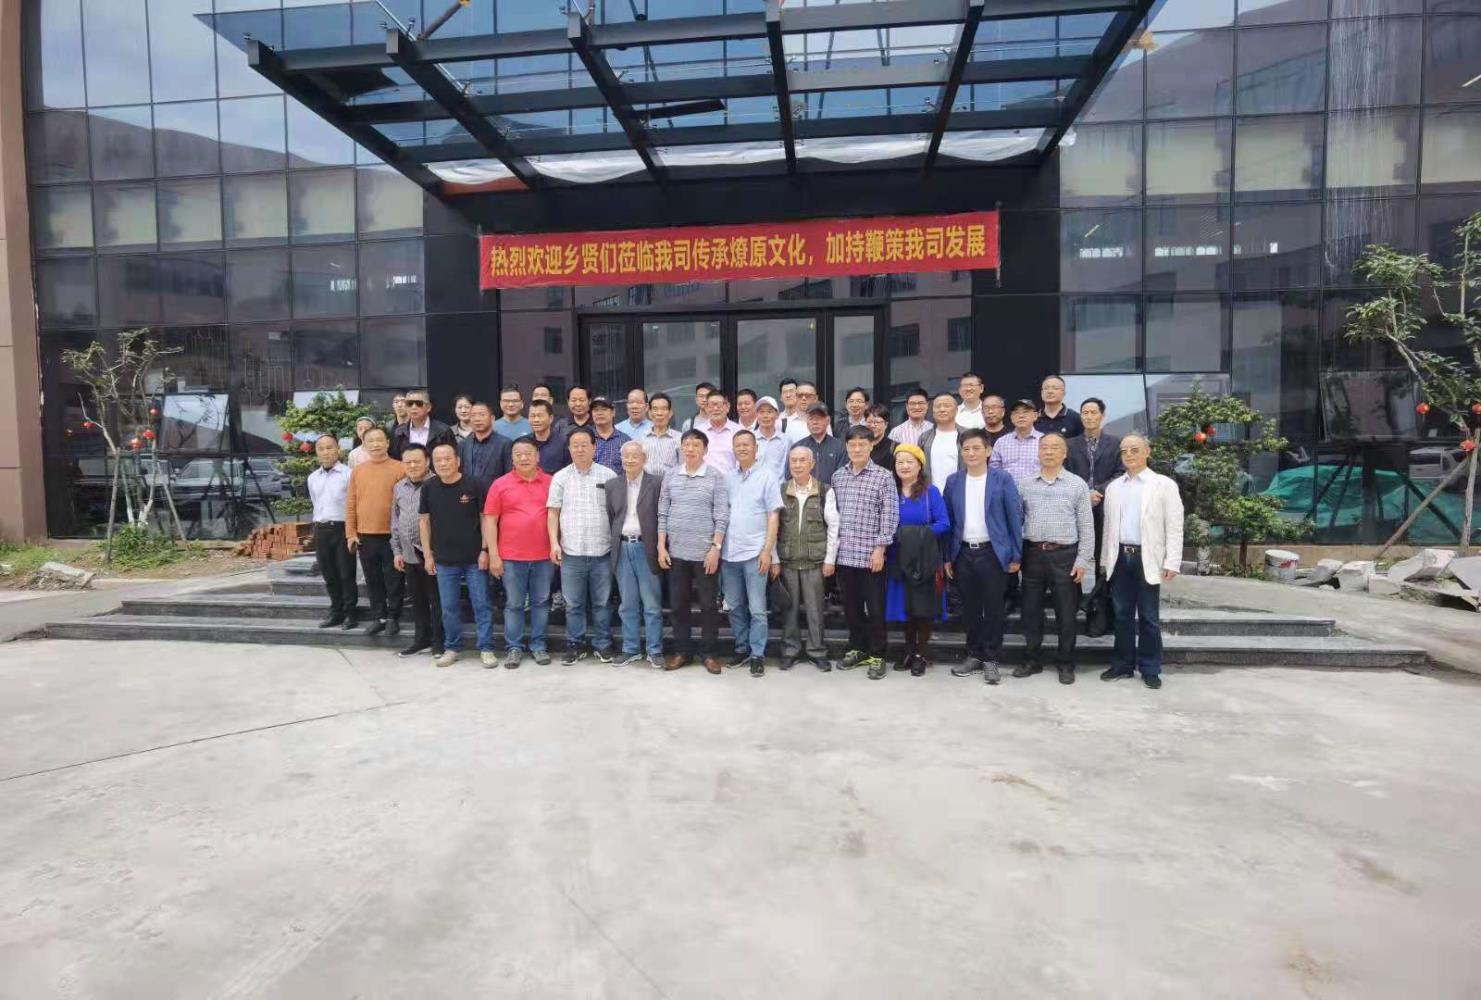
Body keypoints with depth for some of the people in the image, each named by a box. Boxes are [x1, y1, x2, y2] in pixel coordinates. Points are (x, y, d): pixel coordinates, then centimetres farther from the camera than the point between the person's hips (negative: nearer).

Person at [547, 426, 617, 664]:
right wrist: (554, 542, -4)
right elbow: (553, 512, 5)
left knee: (602, 602, 8)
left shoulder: (608, 475, 3)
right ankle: (576, 645, 20)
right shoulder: (560, 477, 6)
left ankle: (602, 644, 20)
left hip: (602, 551, -1)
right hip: (571, 551, 1)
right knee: (573, 603, 8)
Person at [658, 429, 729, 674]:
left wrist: (715, 548, -12)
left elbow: (722, 517, -6)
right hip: (676, 551, 3)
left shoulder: (716, 477, -4)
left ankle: (709, 653, 16)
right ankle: (682, 651, 22)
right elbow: (662, 514, 7)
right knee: (679, 603, 10)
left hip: (705, 552, -3)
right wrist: (661, 547, 1)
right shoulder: (670, 475, 6)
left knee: (708, 604, 4)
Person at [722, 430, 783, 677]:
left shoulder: (767, 477, -1)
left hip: (755, 552, -4)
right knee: (735, 606, 11)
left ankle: (758, 655, 8)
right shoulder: (728, 479, 11)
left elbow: (773, 516, -4)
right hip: (729, 552, 4)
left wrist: (767, 550, -11)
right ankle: (742, 649, 24)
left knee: (757, 609, -1)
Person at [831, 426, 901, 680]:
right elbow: (832, 513, 13)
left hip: (871, 554, -4)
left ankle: (877, 655, 13)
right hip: (844, 553, 4)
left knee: (874, 607, 3)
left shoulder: (884, 477, -4)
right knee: (851, 606, 13)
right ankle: (857, 649, 26)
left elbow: (890, 516, -7)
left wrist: (880, 548, -12)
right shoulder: (837, 477, 9)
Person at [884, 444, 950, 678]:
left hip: (924, 560, -3)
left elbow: (944, 524, -9)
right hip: (899, 559, 3)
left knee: (923, 605, 2)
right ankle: (909, 650, 25)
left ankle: (922, 654, 15)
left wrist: (920, 534, -19)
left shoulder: (931, 492, -4)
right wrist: (889, 542, -12)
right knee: (905, 605, 10)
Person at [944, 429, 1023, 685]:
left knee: (993, 608, 3)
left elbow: (1015, 518, -3)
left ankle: (991, 659, 15)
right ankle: (973, 654, 24)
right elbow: (948, 520, 9)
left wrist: (1016, 556, -6)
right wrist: (947, 556, 6)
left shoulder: (1003, 479, -4)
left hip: (993, 553, -3)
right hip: (963, 553, 3)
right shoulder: (953, 481, 5)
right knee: (970, 608, 11)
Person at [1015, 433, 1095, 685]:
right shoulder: (1024, 483, 6)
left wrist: (1083, 560, -5)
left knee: (1066, 612, 5)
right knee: (1031, 610, 9)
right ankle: (1031, 659, 22)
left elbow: (1086, 526, 1)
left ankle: (1066, 663, 19)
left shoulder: (1077, 484, 1)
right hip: (1032, 553, 2)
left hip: (1065, 554, -2)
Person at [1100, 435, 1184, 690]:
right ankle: (1122, 664, 19)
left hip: (1147, 558, -3)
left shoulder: (1164, 485, 0)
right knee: (1122, 614, 9)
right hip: (1120, 557, 4)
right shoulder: (1113, 487, 12)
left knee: (1149, 617, 3)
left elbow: (1174, 527, -4)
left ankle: (1150, 669, 13)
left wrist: (1172, 562, -10)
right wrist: (1105, 559, 10)